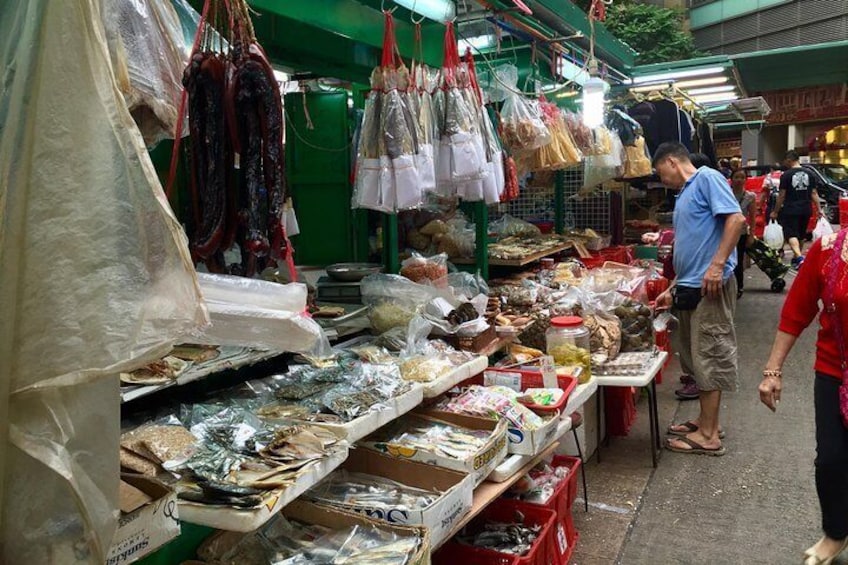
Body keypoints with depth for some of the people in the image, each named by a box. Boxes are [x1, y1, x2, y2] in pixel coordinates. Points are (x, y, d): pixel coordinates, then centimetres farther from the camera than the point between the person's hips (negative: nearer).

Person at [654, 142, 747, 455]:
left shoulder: (707, 178, -6)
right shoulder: (685, 194, 21)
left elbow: (736, 219, -19)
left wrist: (718, 265, -25)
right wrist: (673, 290, 22)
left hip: (710, 287, -9)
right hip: (690, 288, 9)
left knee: (709, 359, -2)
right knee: (698, 358, 15)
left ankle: (708, 435, 6)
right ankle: (707, 420, 27)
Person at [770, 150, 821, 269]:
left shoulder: (786, 175, -8)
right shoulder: (809, 174, 6)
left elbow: (782, 195, -8)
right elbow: (814, 193, 5)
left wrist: (775, 211, -1)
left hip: (790, 210, -5)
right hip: (806, 210, 6)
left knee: (792, 235, -7)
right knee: (800, 235, 18)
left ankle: (799, 257, -28)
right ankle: (796, 258, 30)